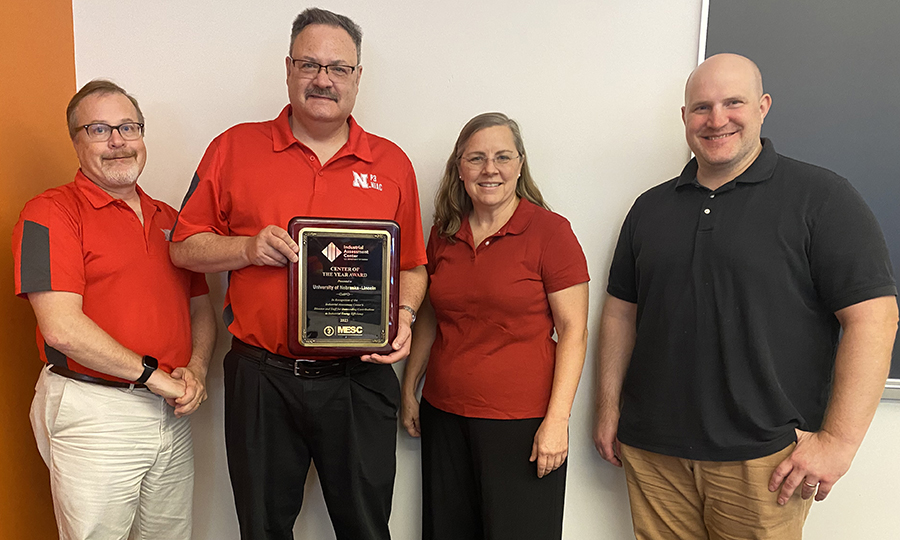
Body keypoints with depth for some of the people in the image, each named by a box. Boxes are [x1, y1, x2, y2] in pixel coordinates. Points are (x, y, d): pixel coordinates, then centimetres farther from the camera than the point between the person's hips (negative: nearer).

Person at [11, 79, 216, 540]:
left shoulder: (168, 219, 14)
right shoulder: (50, 213, -7)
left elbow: (201, 308, 15)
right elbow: (61, 328, -17)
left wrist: (196, 369, -3)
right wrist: (152, 374, -13)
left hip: (172, 414, 6)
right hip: (93, 413, -5)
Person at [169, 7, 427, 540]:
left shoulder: (392, 163, 5)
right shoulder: (235, 148, 3)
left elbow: (412, 265, 9)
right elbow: (185, 247, 5)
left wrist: (403, 317, -9)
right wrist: (249, 247, -13)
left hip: (359, 380, 1)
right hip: (261, 378, 0)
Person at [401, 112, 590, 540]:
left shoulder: (549, 230, -8)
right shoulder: (443, 232, 6)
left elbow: (573, 331, -9)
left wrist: (557, 419, -14)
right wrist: (408, 390, 16)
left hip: (521, 423, -4)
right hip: (443, 416, 5)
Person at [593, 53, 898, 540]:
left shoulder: (821, 197, -3)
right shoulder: (651, 208, 10)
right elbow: (621, 312, 12)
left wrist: (838, 439, -14)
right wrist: (609, 409, 8)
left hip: (764, 459, -3)